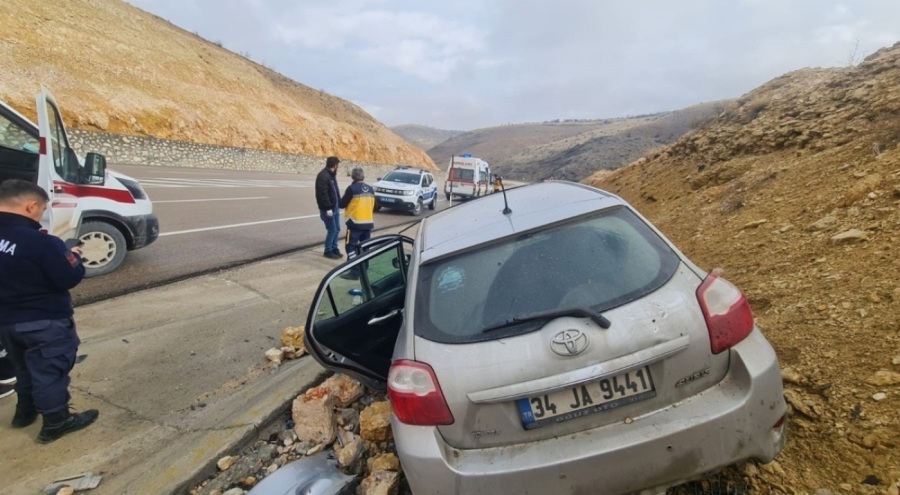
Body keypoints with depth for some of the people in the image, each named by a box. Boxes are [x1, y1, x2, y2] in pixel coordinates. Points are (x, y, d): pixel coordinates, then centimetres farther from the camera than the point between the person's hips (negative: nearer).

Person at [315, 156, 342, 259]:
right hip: (327, 208, -9)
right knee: (332, 230, -4)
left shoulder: (332, 175, 13)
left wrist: (339, 203, 13)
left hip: (335, 207, 9)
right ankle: (328, 251, 9)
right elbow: (323, 194, -24)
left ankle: (334, 248, 25)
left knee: (337, 229, 13)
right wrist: (328, 208, -24)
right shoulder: (323, 176, -18)